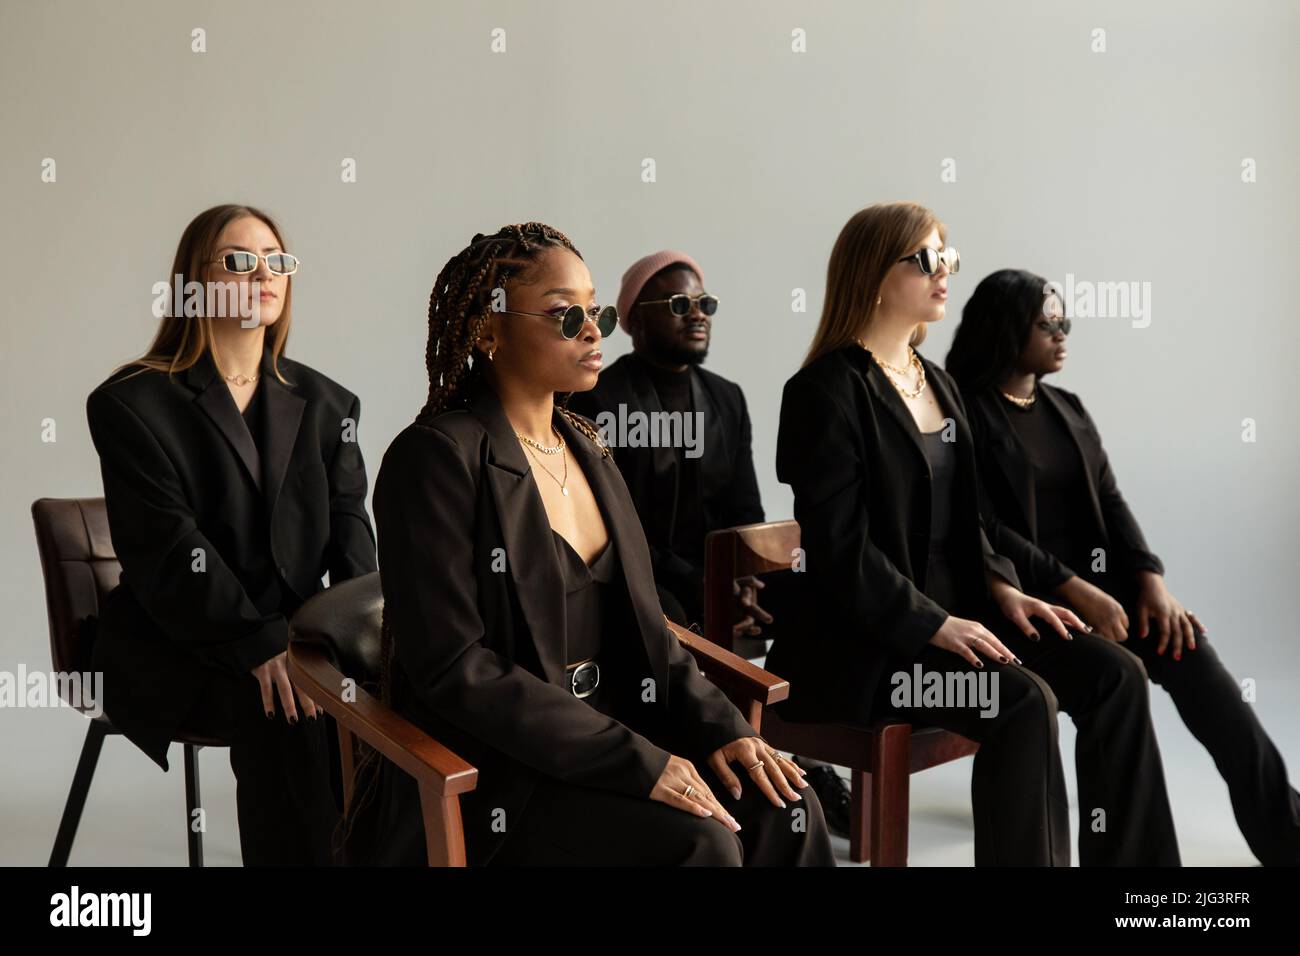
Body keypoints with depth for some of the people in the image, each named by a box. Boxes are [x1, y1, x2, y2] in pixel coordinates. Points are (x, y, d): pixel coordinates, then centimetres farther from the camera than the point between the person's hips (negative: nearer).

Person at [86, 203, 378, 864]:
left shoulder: (324, 404, 12)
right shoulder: (132, 404, -2)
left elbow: (347, 527, 4)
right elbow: (167, 550, -13)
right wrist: (261, 648, -24)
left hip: (296, 636, 4)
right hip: (174, 649, -4)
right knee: (287, 719, -31)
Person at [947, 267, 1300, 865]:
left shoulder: (1068, 409, 17)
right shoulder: (965, 412, -5)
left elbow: (1111, 503, 10)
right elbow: (985, 531, -13)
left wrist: (1150, 580, -7)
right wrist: (1076, 590, -20)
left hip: (1095, 581, 6)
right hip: (1020, 597, -6)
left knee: (1188, 651, -18)